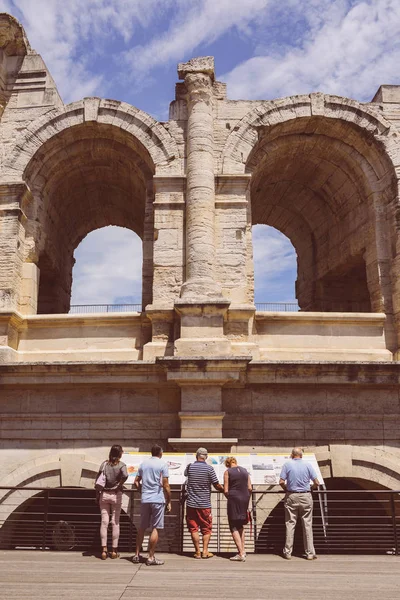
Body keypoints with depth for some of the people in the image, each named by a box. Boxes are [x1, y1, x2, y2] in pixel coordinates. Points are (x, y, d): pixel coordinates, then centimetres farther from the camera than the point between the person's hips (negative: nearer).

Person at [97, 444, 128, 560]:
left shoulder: (104, 464, 2)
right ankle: (114, 550, 10)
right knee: (115, 522, 6)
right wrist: (119, 486, -10)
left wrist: (97, 495, 8)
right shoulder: (121, 465, -7)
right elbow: (125, 476, -26)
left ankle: (104, 550, 4)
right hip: (116, 495, -2)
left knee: (104, 522, 5)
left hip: (104, 494, 2)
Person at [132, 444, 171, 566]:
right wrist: (169, 502, -1)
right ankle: (151, 557, 2)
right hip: (158, 499, -5)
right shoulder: (162, 464, -6)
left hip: (145, 500, 5)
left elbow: (136, 482, 12)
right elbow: (166, 485, -9)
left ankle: (137, 555, 18)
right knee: (155, 528, 0)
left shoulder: (143, 463, 10)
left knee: (142, 527, 14)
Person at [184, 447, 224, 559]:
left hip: (191, 503, 1)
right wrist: (224, 490, 13)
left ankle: (197, 552, 7)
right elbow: (217, 486, -6)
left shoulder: (190, 467, -1)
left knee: (193, 528, 7)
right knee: (206, 529, 11)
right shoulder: (209, 468, -8)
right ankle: (205, 551, 6)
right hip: (205, 504, -1)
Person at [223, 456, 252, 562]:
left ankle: (241, 554, -6)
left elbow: (226, 491, -7)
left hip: (234, 499, -5)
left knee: (234, 527, 1)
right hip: (245, 499, 5)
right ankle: (242, 550, 23)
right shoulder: (245, 470, 10)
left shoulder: (227, 472, -3)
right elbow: (250, 488, 7)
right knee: (241, 525, 21)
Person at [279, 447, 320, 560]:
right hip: (305, 496, 0)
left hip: (291, 496, 0)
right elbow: (316, 483, -2)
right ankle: (310, 553, 9)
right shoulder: (308, 465, -1)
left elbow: (281, 482, -9)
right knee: (307, 524, 6)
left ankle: (288, 552, 9)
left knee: (290, 524, 6)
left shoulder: (287, 464, -3)